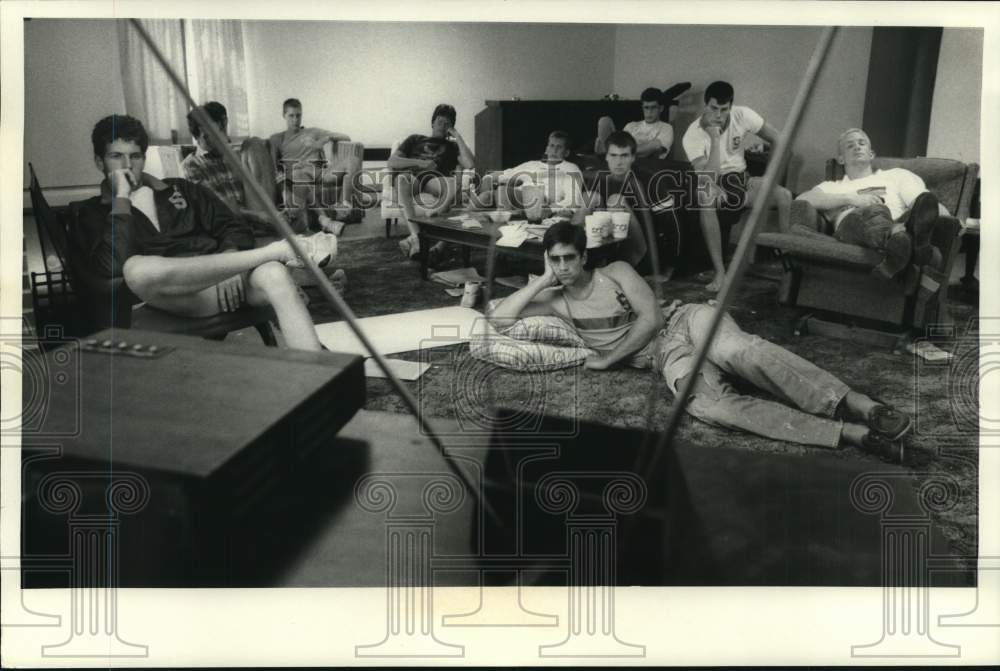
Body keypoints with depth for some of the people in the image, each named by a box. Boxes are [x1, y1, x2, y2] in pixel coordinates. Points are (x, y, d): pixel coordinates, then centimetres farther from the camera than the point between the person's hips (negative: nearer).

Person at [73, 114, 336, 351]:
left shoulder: (180, 189, 25)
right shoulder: (92, 213, 15)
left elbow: (234, 228, 14)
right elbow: (116, 265, -6)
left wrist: (231, 256, -8)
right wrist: (122, 197, -2)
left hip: (224, 277, 3)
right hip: (175, 295, -2)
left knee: (273, 274, -32)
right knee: (137, 270, -38)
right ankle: (273, 251, -30)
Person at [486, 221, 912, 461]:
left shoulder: (616, 272, 6)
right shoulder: (555, 302, 11)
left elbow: (651, 317, -6)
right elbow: (498, 319, 2)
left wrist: (608, 360, -10)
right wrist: (540, 281, -1)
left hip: (684, 320, 0)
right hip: (666, 358, 1)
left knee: (735, 349, -39)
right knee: (706, 404, -34)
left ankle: (860, 407, -42)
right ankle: (852, 435, -42)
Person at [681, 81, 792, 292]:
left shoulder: (743, 115, -12)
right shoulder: (693, 135, -21)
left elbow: (778, 141, -1)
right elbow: (709, 178, -30)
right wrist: (715, 139, -33)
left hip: (740, 179, 4)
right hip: (713, 185, -3)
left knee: (785, 196, -20)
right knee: (706, 198, -40)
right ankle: (720, 272, -37)